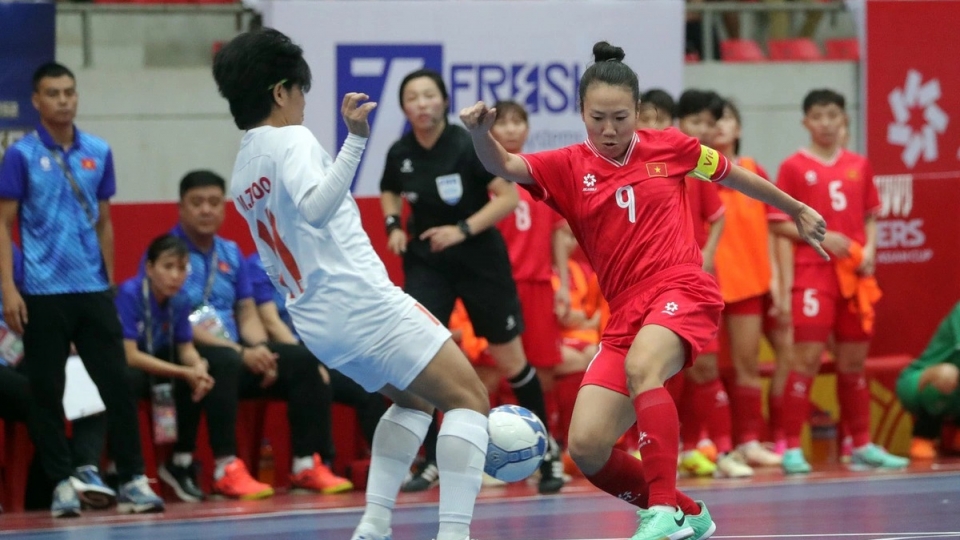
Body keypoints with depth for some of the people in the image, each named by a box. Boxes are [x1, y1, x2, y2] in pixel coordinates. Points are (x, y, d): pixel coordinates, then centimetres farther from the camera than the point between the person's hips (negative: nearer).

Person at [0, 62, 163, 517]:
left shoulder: (98, 152, 8)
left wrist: (110, 280, 12)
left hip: (93, 289, 3)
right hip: (43, 292, -3)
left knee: (117, 384, -1)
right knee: (47, 392, 1)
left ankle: (132, 481, 3)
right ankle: (61, 484, 8)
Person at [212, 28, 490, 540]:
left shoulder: (241, 175, 16)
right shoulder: (291, 139, -8)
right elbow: (314, 208, -28)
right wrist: (356, 140, -35)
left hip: (317, 323, 9)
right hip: (362, 300, -9)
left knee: (411, 399, 26)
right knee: (469, 399, -3)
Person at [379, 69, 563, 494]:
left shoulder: (469, 146, -17)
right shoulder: (400, 154, -5)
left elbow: (509, 196, -17)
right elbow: (389, 193, 17)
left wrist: (464, 229, -25)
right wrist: (393, 225, -2)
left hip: (480, 258, -3)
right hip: (426, 260, 3)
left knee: (509, 360, 5)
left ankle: (546, 447, 25)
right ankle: (431, 462, -4)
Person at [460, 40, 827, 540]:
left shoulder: (668, 147, 6)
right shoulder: (567, 168, 4)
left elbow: (732, 175, 23)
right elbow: (503, 166, -14)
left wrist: (797, 210, 35)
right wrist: (481, 132, -36)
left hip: (683, 289, -3)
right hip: (625, 313, 3)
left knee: (641, 367, -36)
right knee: (586, 449, -9)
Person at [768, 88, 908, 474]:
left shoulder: (859, 166, 11)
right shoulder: (794, 167, -1)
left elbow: (870, 217, 16)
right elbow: (778, 223, -4)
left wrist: (869, 248, -3)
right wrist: (822, 237, -16)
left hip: (856, 274, 4)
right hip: (813, 273, -4)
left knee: (854, 360, 10)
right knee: (807, 357, -10)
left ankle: (862, 446, 18)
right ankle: (792, 449, -8)